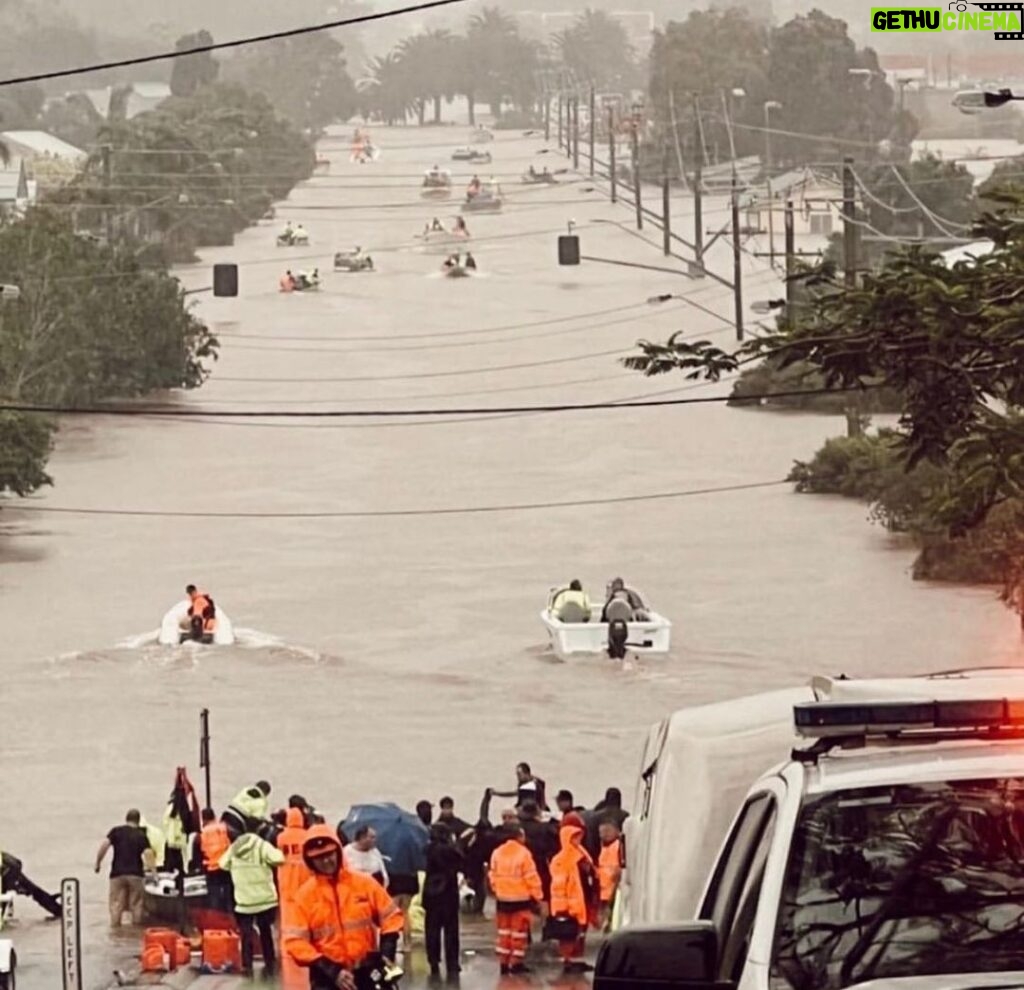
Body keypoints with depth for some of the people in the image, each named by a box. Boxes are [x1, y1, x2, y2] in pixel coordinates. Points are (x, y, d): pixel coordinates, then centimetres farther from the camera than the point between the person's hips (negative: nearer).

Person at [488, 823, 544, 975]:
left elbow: (493, 875, 6)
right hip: (521, 898, -5)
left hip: (502, 898, 5)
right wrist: (538, 897, -5)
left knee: (504, 931, 13)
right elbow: (531, 877, -14)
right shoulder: (523, 853, -16)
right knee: (519, 931, 3)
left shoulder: (497, 853, 0)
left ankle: (503, 962, 14)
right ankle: (516, 963, 4)